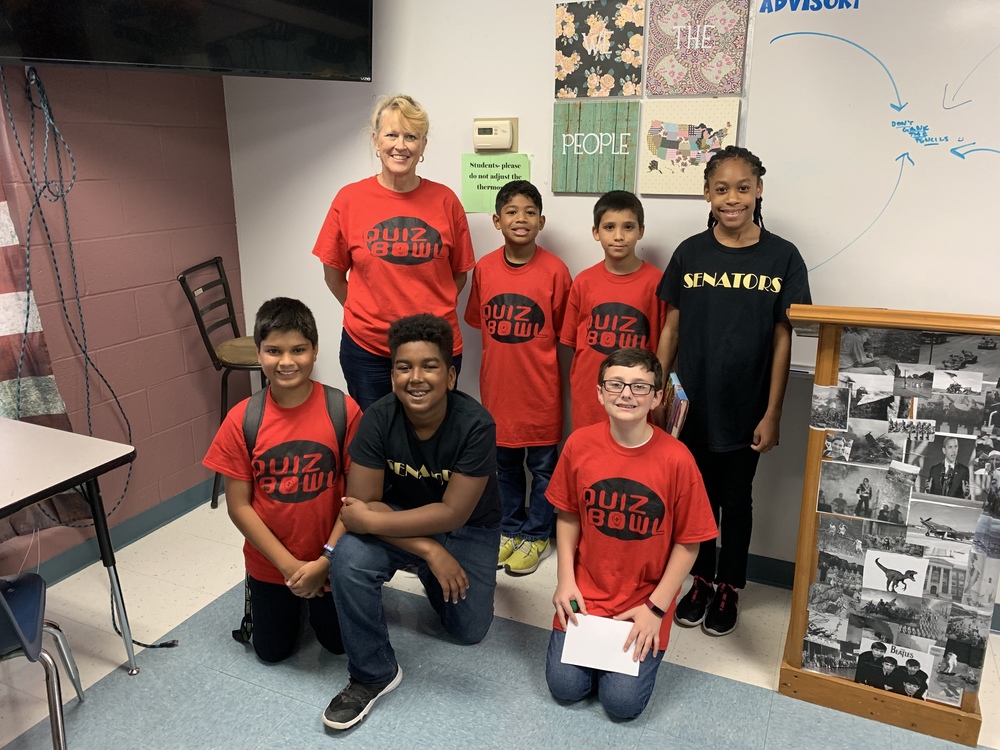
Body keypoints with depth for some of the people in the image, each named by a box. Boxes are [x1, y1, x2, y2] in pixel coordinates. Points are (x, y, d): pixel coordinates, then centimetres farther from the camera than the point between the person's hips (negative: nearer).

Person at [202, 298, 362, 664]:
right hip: (270, 563, 1)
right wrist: (289, 565, -15)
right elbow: (238, 506, -11)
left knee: (339, 643, 15)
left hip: (330, 559, -1)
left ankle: (314, 603, 43)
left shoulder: (343, 410, -19)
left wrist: (325, 560, -18)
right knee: (273, 652, 18)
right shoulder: (241, 420, -16)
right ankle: (261, 598, 46)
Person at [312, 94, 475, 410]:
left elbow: (459, 273, 6)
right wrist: (369, 315, 8)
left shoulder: (445, 200, -2)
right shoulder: (349, 199, -4)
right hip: (366, 349, 0)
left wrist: (428, 313, 1)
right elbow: (333, 275, 6)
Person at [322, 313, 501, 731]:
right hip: (401, 517, 1)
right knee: (348, 559, -27)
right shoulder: (378, 418, -23)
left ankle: (428, 577, 26)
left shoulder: (475, 425, -29)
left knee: (469, 631, -7)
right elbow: (358, 506, -22)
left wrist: (372, 521, -29)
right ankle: (373, 674, -5)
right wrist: (428, 549, -30)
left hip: (468, 529, 0)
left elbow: (453, 514, -27)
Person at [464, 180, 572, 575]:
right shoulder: (484, 268, -2)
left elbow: (563, 332, -4)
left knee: (542, 464, 11)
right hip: (497, 383, 3)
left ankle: (536, 536, 29)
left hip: (541, 387, -3)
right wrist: (500, 358, 7)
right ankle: (509, 529, 36)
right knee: (504, 462, 17)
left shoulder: (555, 270, -11)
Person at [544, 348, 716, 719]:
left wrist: (656, 608, -11)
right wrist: (565, 580, -5)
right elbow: (567, 516, 2)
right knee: (564, 686, -4)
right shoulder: (580, 444, -11)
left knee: (623, 702, -7)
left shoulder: (676, 459, -18)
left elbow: (688, 542, -9)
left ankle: (645, 639, 22)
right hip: (586, 593, 2)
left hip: (645, 601, -2)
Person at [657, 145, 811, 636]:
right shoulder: (690, 253, -1)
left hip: (744, 409, -1)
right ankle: (701, 581, 35)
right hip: (692, 405, 1)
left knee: (736, 499, 14)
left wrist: (772, 414, -7)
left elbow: (782, 339, -5)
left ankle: (728, 588, 34)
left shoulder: (781, 257, -6)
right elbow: (671, 329, 2)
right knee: (699, 495, 15)